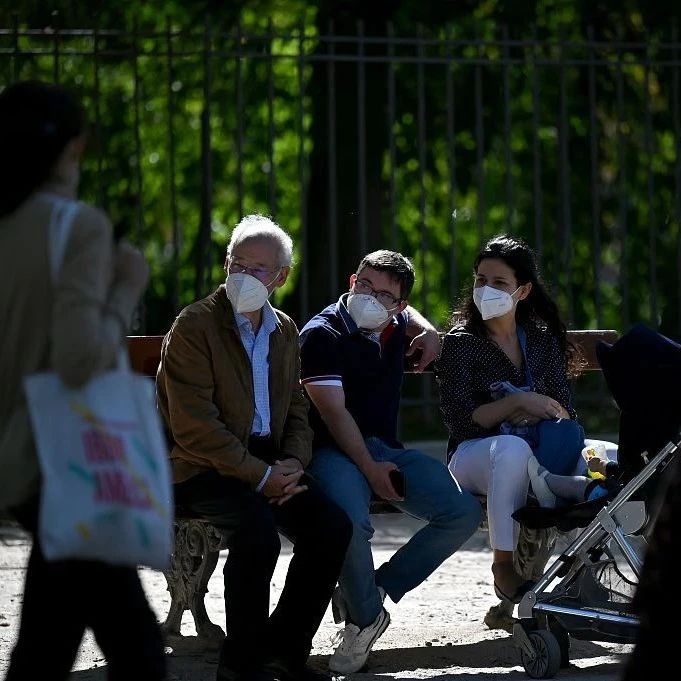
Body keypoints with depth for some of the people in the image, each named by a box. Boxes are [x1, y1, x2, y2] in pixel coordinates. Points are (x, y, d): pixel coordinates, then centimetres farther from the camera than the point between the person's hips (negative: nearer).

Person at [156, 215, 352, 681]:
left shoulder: (285, 332, 14)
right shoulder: (195, 326, -8)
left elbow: (297, 411, 17)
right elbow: (195, 424, -16)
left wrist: (292, 464, -5)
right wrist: (259, 476, -19)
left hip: (269, 463, 6)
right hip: (204, 467, -6)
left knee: (332, 526, -18)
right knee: (258, 525, -34)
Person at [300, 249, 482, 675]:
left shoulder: (395, 326, 13)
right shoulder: (322, 335, -9)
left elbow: (410, 315, 41)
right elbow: (334, 412, -14)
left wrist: (428, 332, 17)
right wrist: (369, 469, -20)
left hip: (386, 449, 7)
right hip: (336, 450, -7)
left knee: (464, 512, -11)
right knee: (352, 523, -38)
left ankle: (369, 593, -6)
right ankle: (365, 617, -11)